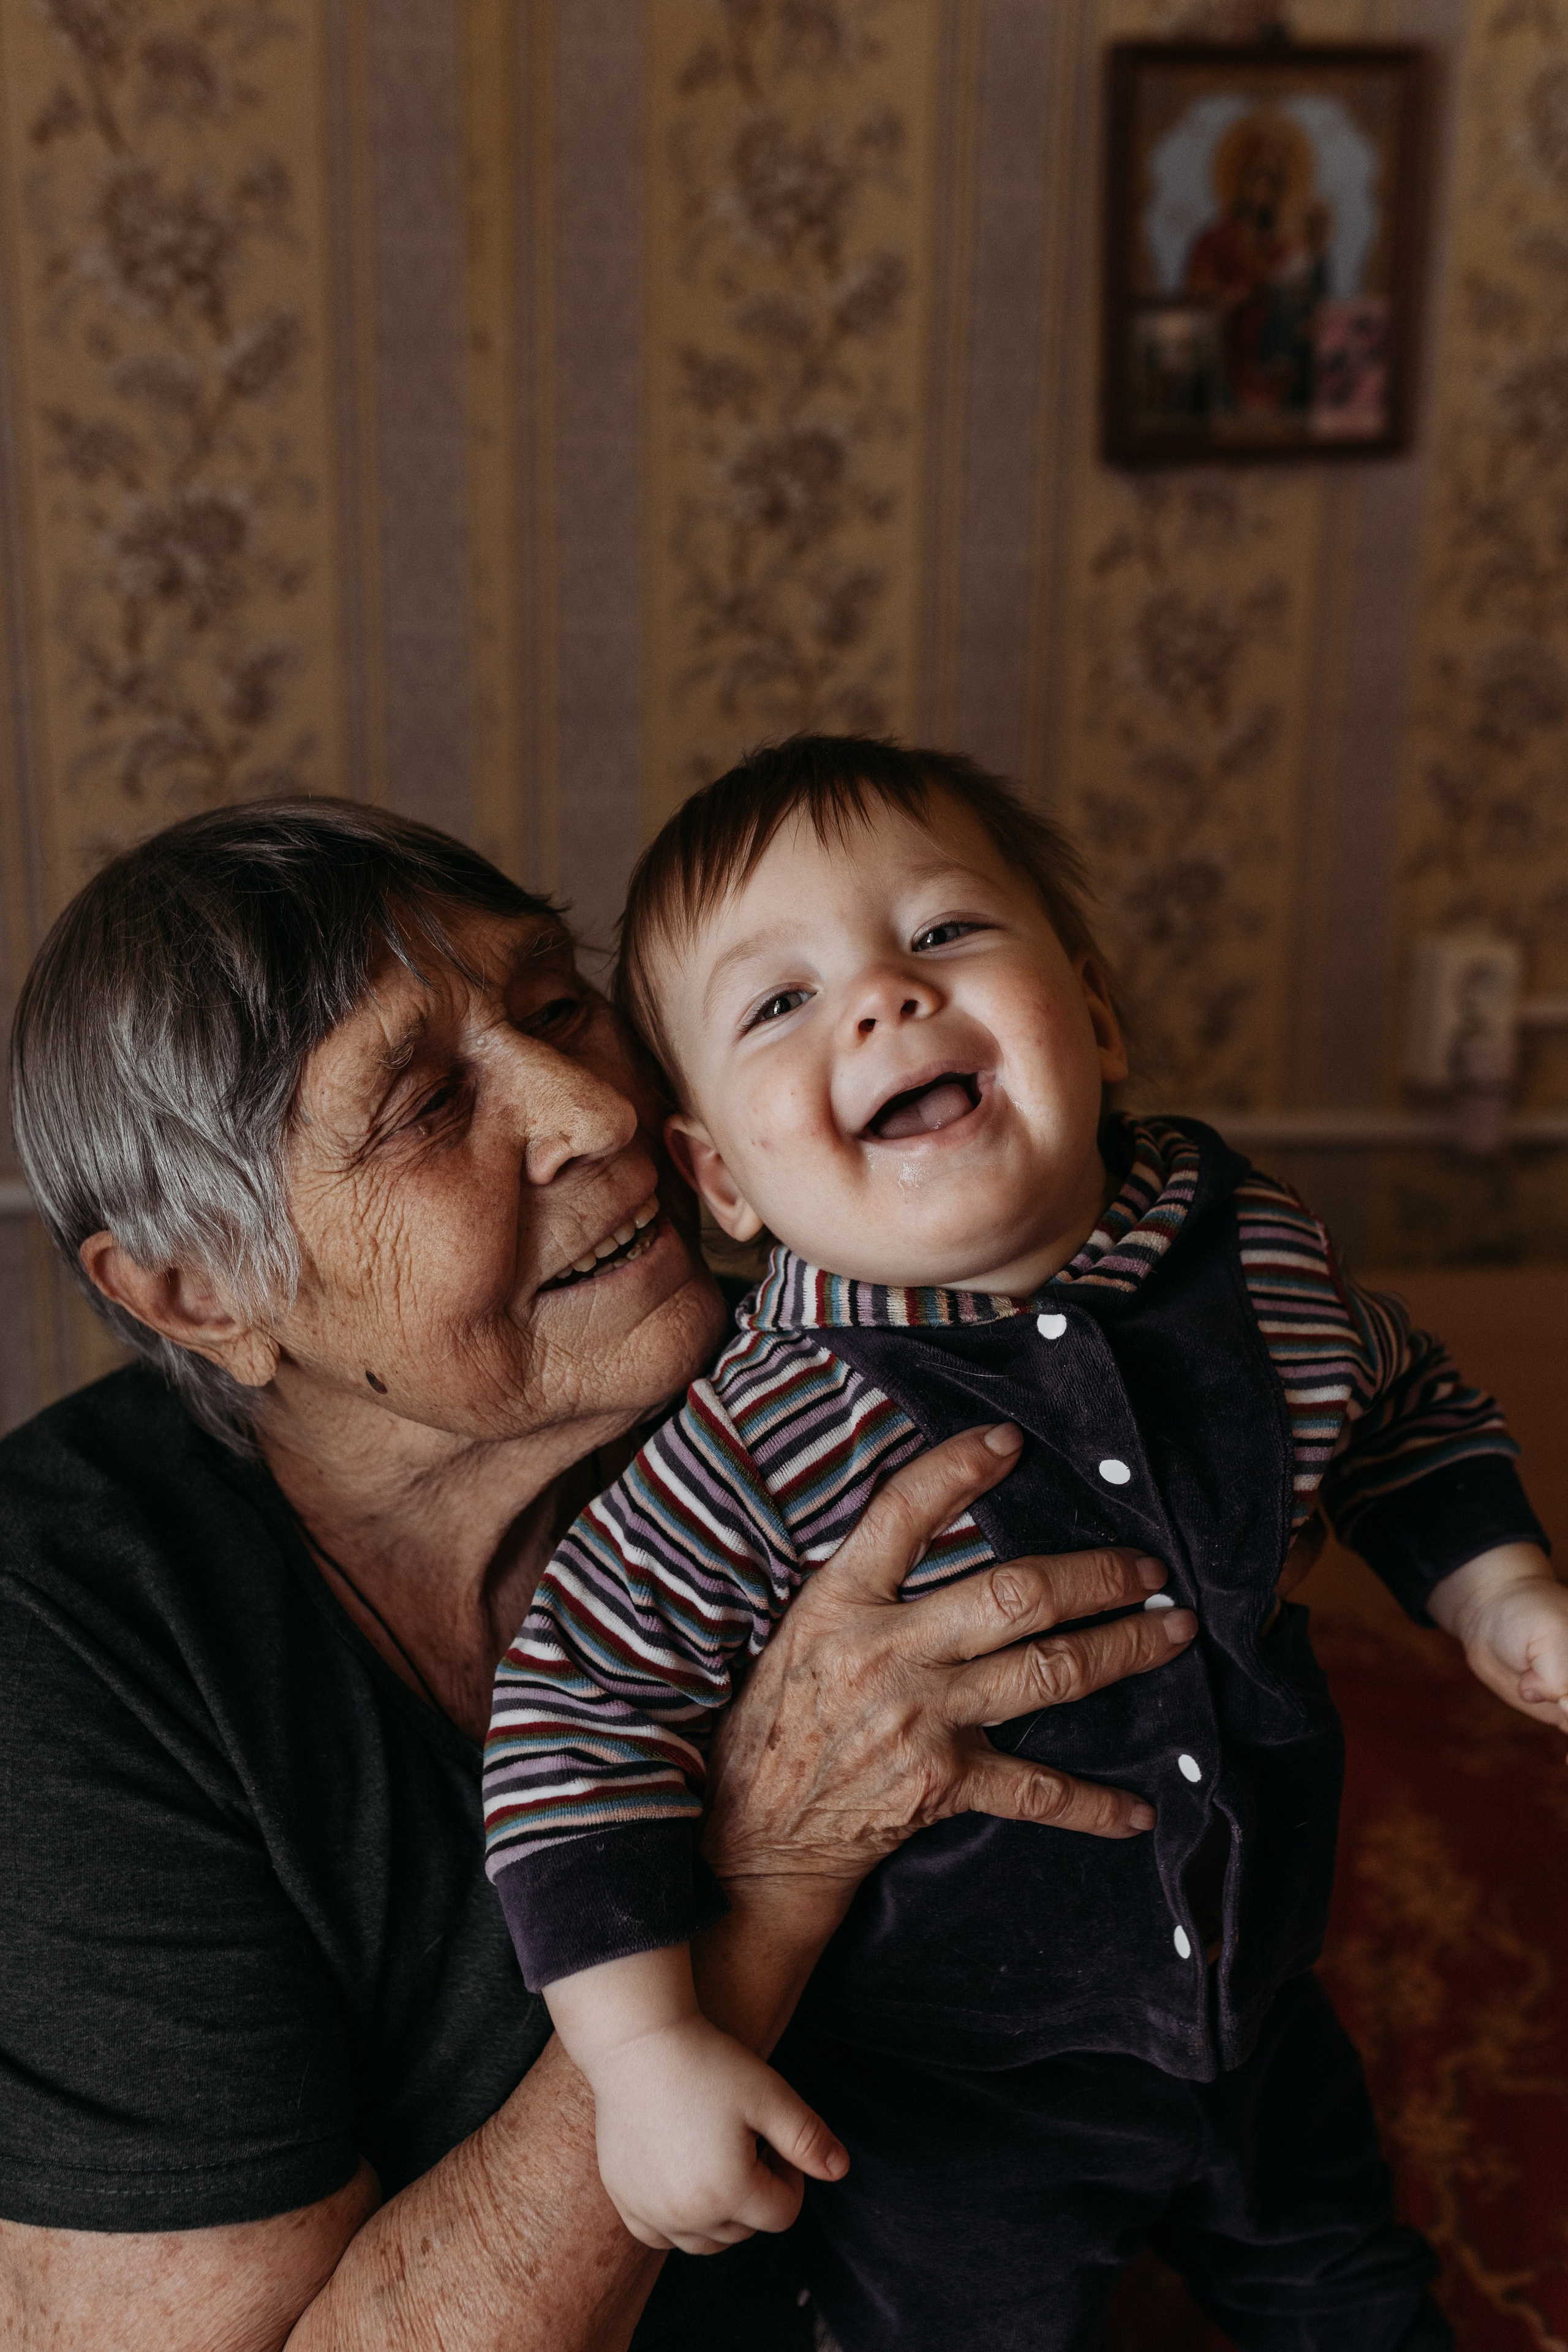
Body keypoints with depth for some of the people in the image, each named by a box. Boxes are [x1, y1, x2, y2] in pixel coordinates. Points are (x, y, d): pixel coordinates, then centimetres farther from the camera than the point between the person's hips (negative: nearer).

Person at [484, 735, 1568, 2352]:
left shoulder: (1255, 1252, -14)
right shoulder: (755, 1442, -29)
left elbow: (1401, 1412, 7)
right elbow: (583, 1705, -22)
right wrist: (647, 2049, -24)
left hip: (1255, 2006, 5)